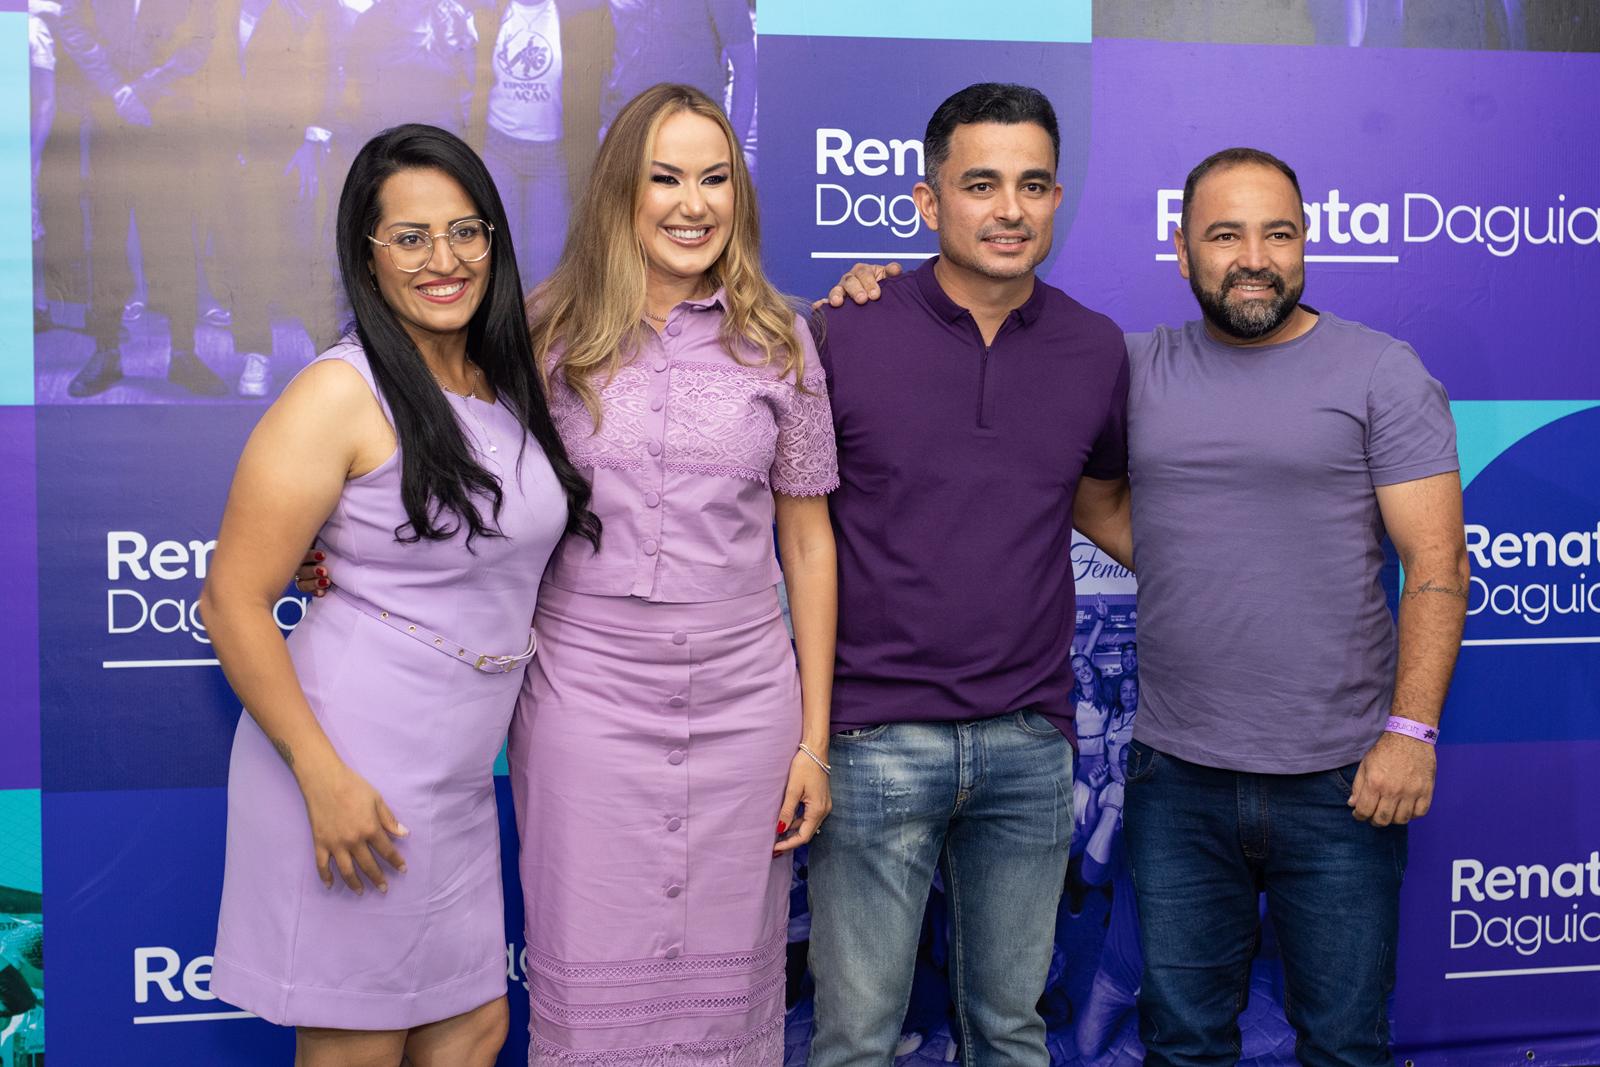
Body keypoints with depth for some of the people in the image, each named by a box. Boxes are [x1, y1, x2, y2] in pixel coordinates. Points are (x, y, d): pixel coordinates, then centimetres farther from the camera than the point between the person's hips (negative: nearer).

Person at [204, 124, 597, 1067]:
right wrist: (326, 779, -19)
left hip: (458, 779, 7)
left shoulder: (509, 383, 9)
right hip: (348, 775, -7)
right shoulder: (342, 396, -13)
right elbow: (233, 603, -15)